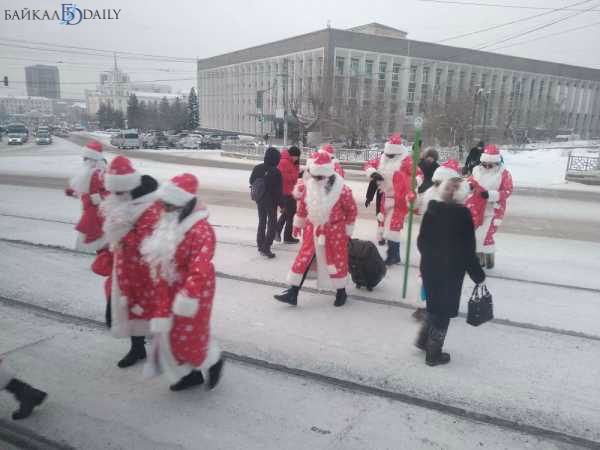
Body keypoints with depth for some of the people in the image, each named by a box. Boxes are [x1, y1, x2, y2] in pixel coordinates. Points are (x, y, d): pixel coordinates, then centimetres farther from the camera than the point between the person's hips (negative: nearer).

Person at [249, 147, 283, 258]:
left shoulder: (257, 168, -2)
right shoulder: (276, 172, -20)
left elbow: (251, 181, 9)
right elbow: (279, 190, -17)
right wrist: (281, 204, -10)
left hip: (259, 200, 6)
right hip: (271, 201, -6)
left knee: (261, 222, 20)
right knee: (272, 224, 4)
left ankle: (260, 245, 28)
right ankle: (266, 248, -3)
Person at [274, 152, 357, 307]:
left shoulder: (342, 190, -21)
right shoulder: (309, 185, -7)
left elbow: (352, 210, -9)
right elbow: (303, 205, 8)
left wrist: (348, 231, -4)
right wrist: (298, 223, 16)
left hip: (334, 231, -4)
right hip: (312, 229, 4)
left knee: (337, 260, 9)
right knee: (303, 259, 4)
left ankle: (341, 292, 30)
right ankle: (293, 293, 11)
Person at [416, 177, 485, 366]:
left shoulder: (431, 211, 0)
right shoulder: (463, 215, -17)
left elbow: (421, 241, 7)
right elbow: (468, 250, -14)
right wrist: (478, 275, -4)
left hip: (429, 268, 6)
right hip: (451, 271, -5)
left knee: (435, 306, 24)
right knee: (443, 311, 8)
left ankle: (423, 340, 29)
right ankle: (434, 354, 19)